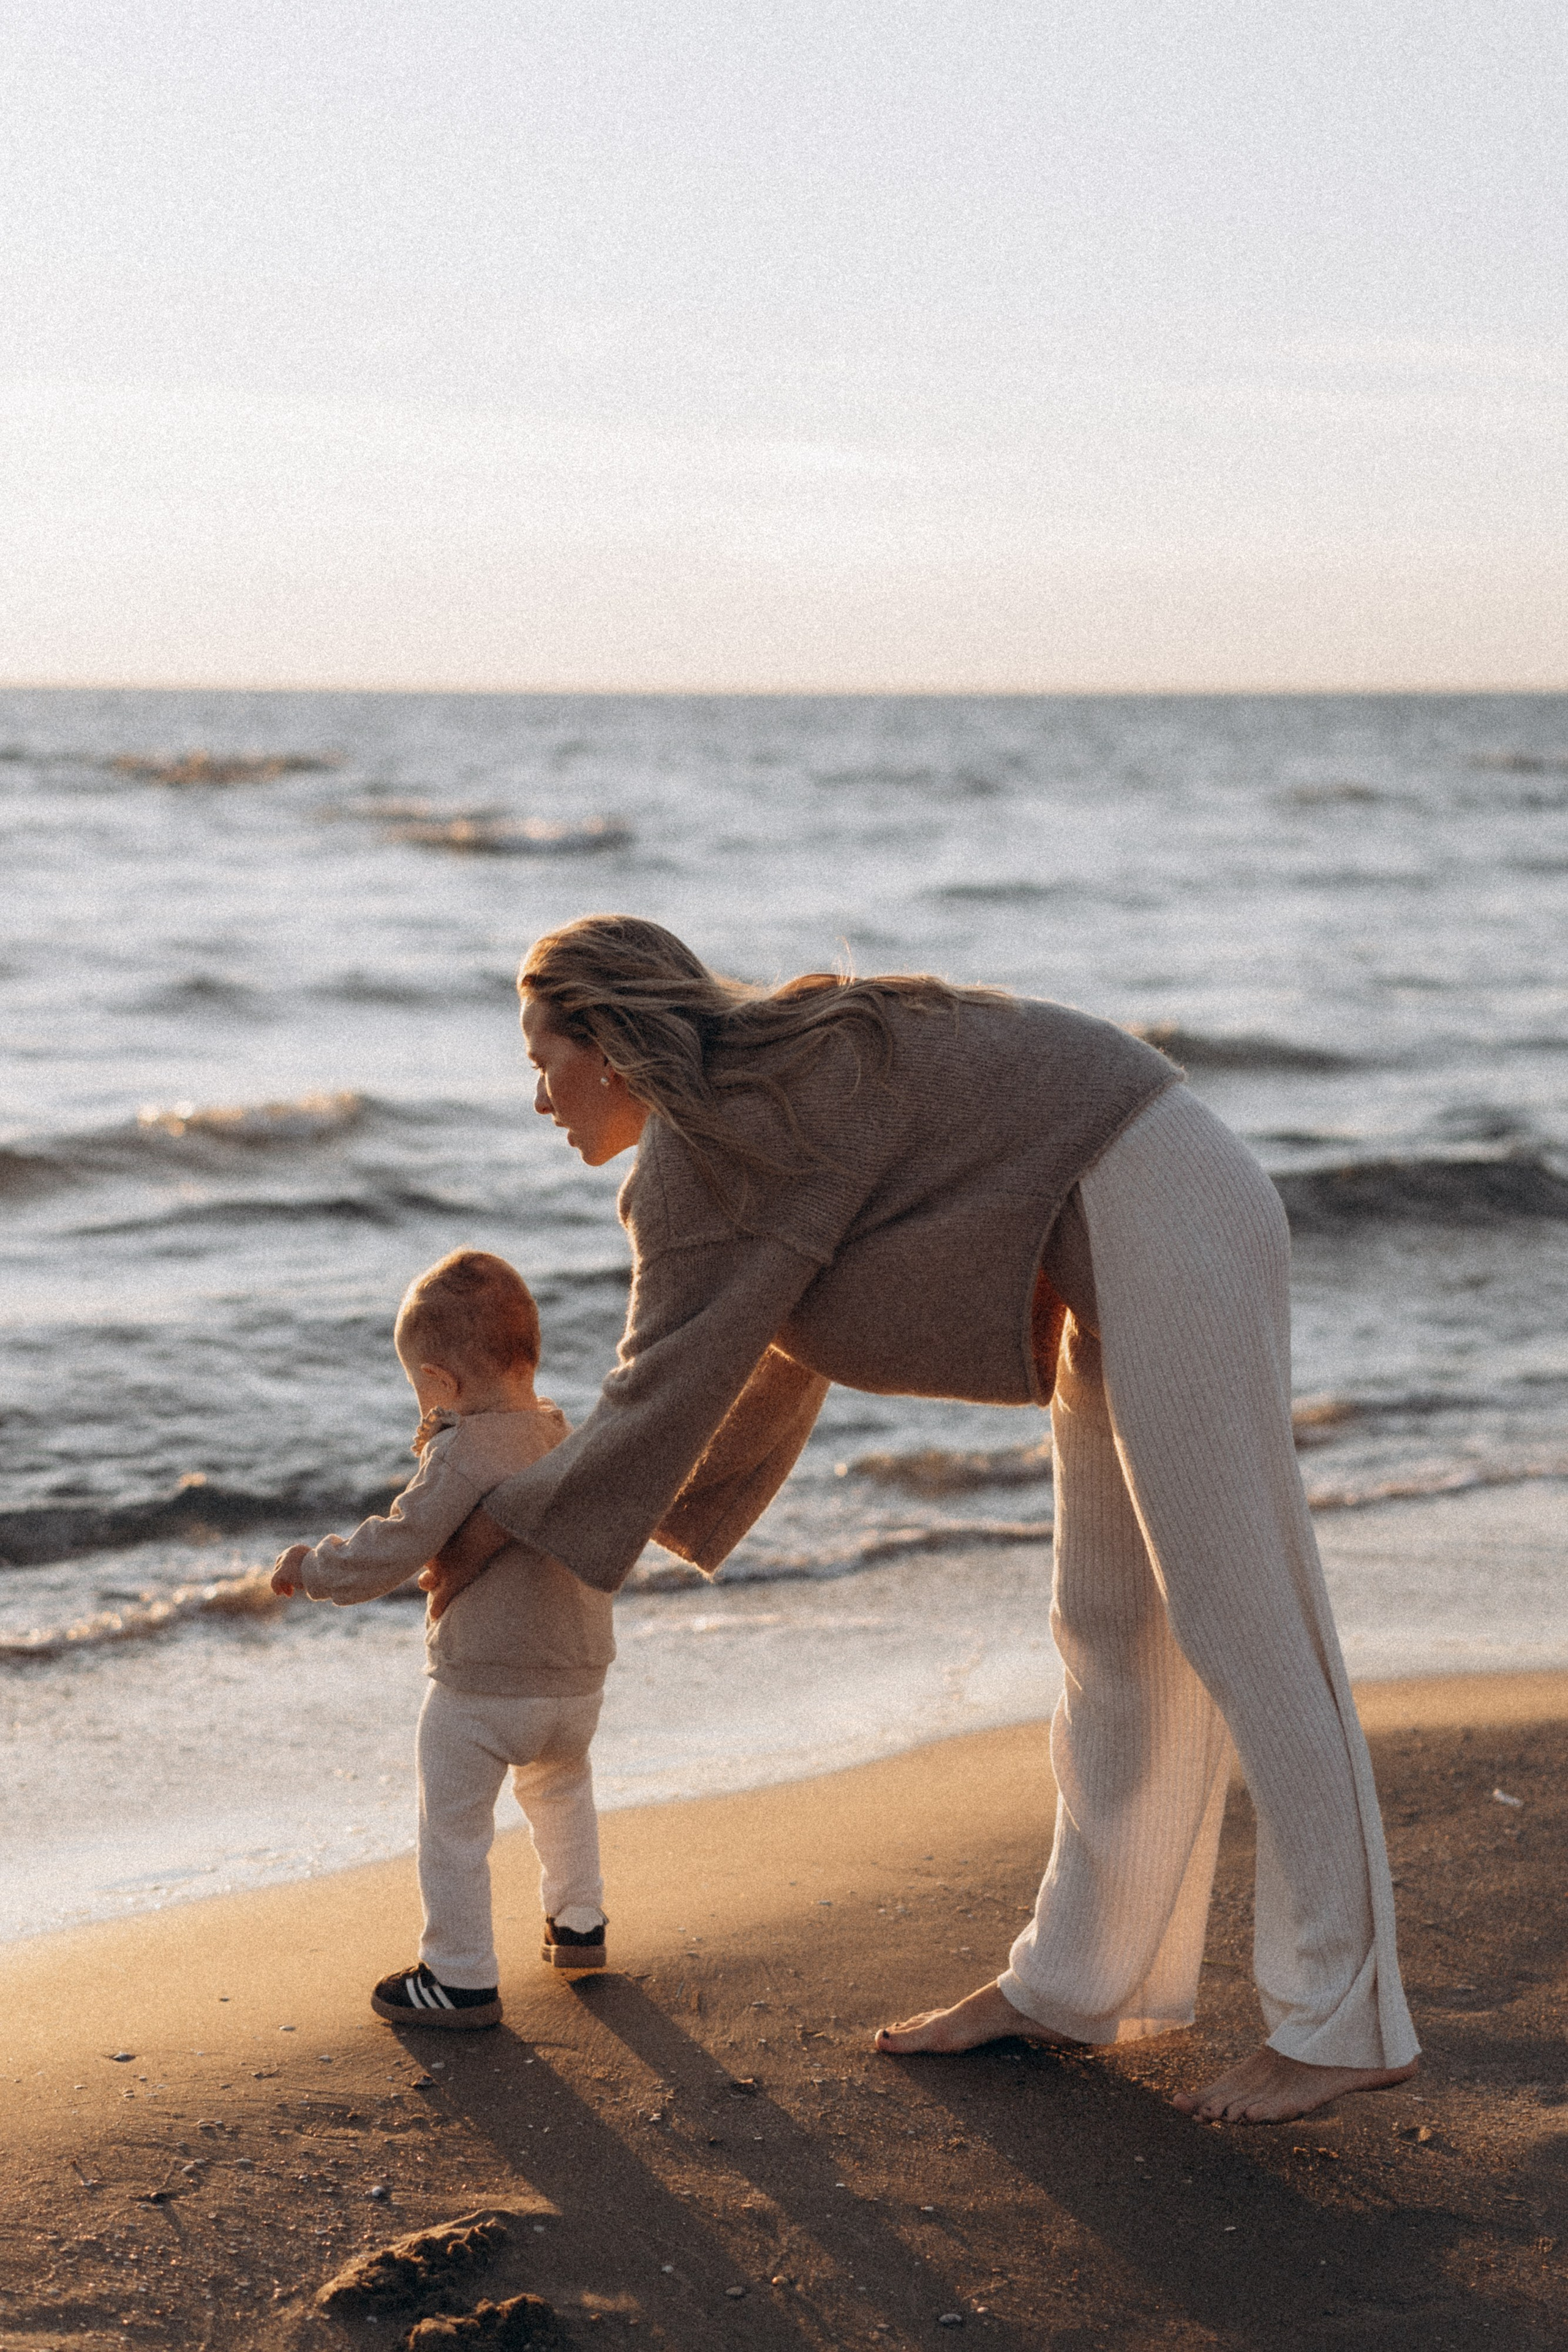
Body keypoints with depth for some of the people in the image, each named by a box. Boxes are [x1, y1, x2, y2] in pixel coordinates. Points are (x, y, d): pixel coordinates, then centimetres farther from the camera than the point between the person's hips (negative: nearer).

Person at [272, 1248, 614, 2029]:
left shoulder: (463, 1456, -19)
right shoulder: (568, 1439, 5)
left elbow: (396, 1548, -18)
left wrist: (312, 1566, -4)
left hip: (480, 1688, -8)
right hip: (578, 1679, 8)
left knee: (453, 1829, 6)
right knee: (560, 1787, 33)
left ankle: (462, 1978, 12)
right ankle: (577, 1923, 44)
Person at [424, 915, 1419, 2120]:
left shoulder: (701, 1138, -11)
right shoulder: (771, 1101, 19)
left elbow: (664, 1388, -6)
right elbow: (766, 1372, 28)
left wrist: (500, 1525, 6)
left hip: (1160, 1229, -10)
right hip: (1129, 1248, 10)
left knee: (1240, 1620, -8)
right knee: (1109, 1626, 13)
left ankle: (1342, 2020, -3)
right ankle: (1082, 1977, 22)